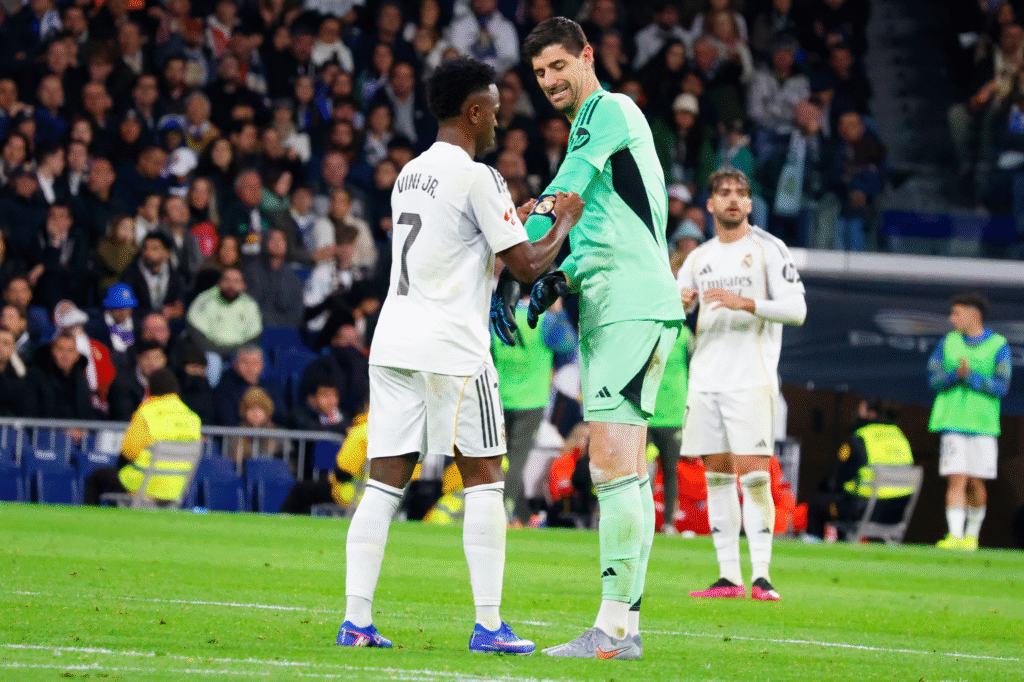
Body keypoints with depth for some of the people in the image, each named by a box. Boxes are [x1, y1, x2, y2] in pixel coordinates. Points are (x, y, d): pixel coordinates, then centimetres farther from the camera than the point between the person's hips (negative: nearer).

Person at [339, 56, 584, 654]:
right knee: (484, 477, 1)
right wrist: (564, 223, 9)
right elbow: (527, 266, -7)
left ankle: (356, 620, -2)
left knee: (385, 480, 4)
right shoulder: (478, 178, -8)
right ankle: (489, 625, -1)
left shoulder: (411, 174, 17)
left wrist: (513, 220, 32)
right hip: (451, 346, -7)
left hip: (393, 340, 7)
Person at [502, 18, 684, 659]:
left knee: (613, 464, -14)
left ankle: (613, 626, -17)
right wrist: (560, 276, 8)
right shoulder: (590, 125, 25)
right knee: (624, 468, 8)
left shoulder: (610, 110, -5)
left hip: (632, 309, -10)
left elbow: (563, 197, -9)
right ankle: (626, 625, 9)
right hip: (612, 311, 10)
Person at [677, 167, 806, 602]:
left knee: (753, 475, -12)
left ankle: (760, 577, -12)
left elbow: (796, 309, -7)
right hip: (705, 381, 5)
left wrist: (745, 303, -20)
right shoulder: (699, 257, 16)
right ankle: (728, 577, 6)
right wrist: (678, 302, -7)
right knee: (717, 476, 3)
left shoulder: (768, 249, 0)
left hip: (751, 381, -5)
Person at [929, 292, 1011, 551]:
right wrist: (956, 374, -16)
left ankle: (972, 534, 19)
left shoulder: (998, 346, 1)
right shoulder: (948, 342, 9)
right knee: (956, 480, -9)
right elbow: (933, 379, 3)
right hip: (952, 421, 1)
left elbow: (1001, 386, -7)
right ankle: (955, 535, -14)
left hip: (983, 424, -1)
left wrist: (971, 377, -18)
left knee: (976, 483, 3)